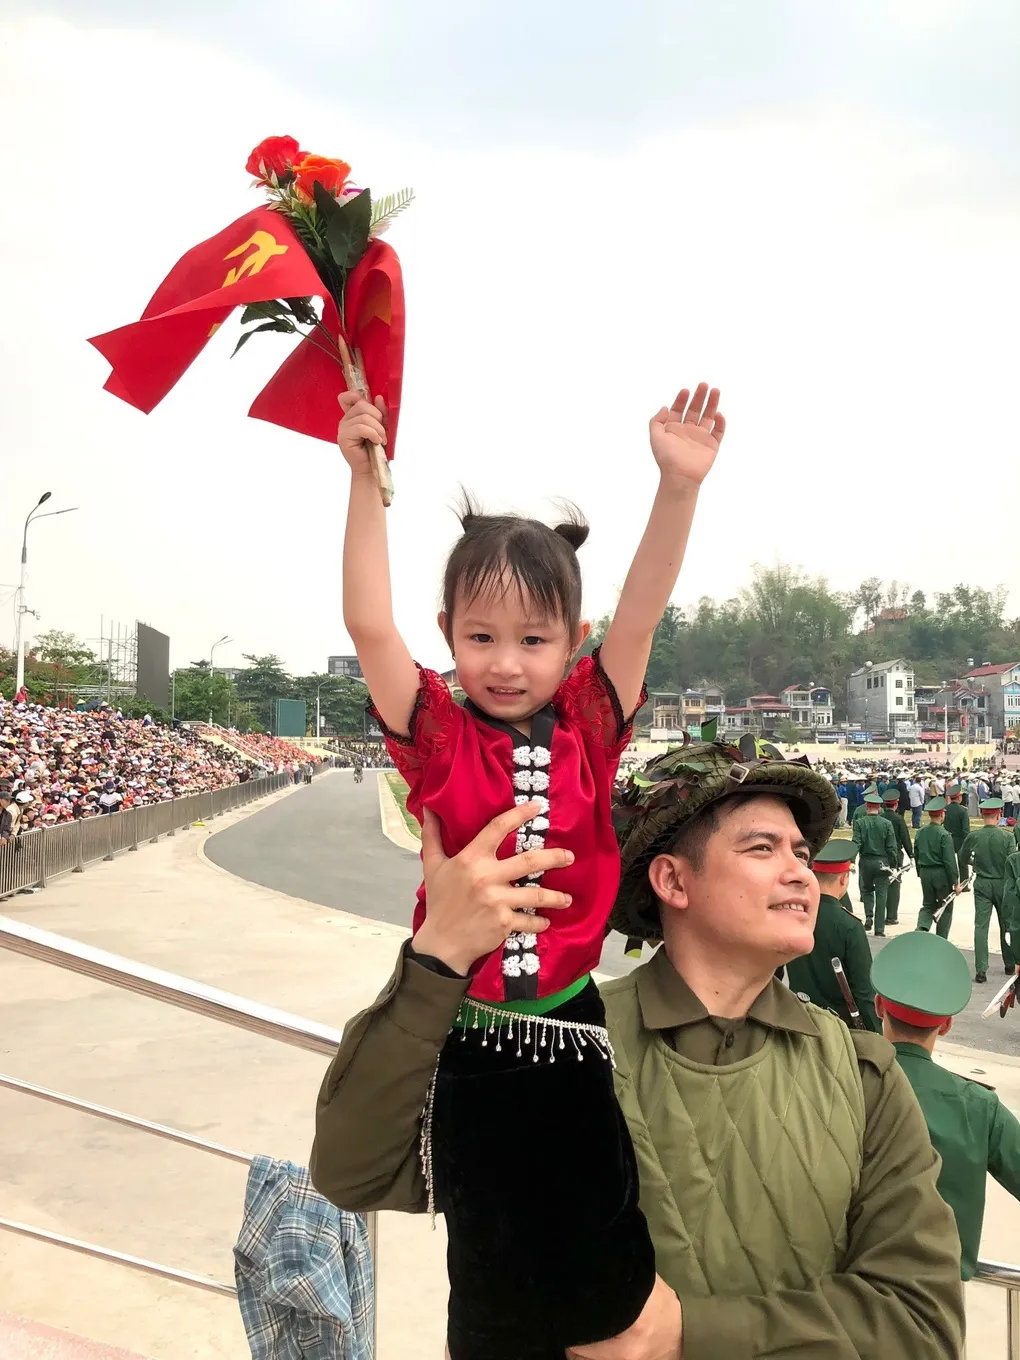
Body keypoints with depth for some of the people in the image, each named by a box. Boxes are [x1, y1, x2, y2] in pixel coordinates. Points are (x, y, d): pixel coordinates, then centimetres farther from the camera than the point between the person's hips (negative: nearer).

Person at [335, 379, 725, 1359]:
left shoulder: (590, 726, -4)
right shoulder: (437, 736, -8)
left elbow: (641, 610, -15)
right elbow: (368, 624, -19)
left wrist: (678, 484, -25)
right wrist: (366, 480, -23)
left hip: (573, 1023, 1)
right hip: (465, 1034, -1)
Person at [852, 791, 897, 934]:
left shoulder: (859, 822, -6)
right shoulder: (886, 824, -5)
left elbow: (856, 843, -12)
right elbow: (892, 847, -3)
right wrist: (893, 865, 5)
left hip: (865, 862, 0)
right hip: (882, 862, 0)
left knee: (867, 890, 22)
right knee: (881, 895, 5)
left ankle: (869, 915, 0)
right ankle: (879, 929, 6)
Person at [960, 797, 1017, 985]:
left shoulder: (973, 837, -9)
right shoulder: (1007, 837, -13)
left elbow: (963, 860, 2)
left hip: (982, 884, 0)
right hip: (1002, 883, 0)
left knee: (981, 926, 0)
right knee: (1006, 924, 17)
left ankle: (981, 970, -6)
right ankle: (1010, 963, 31)